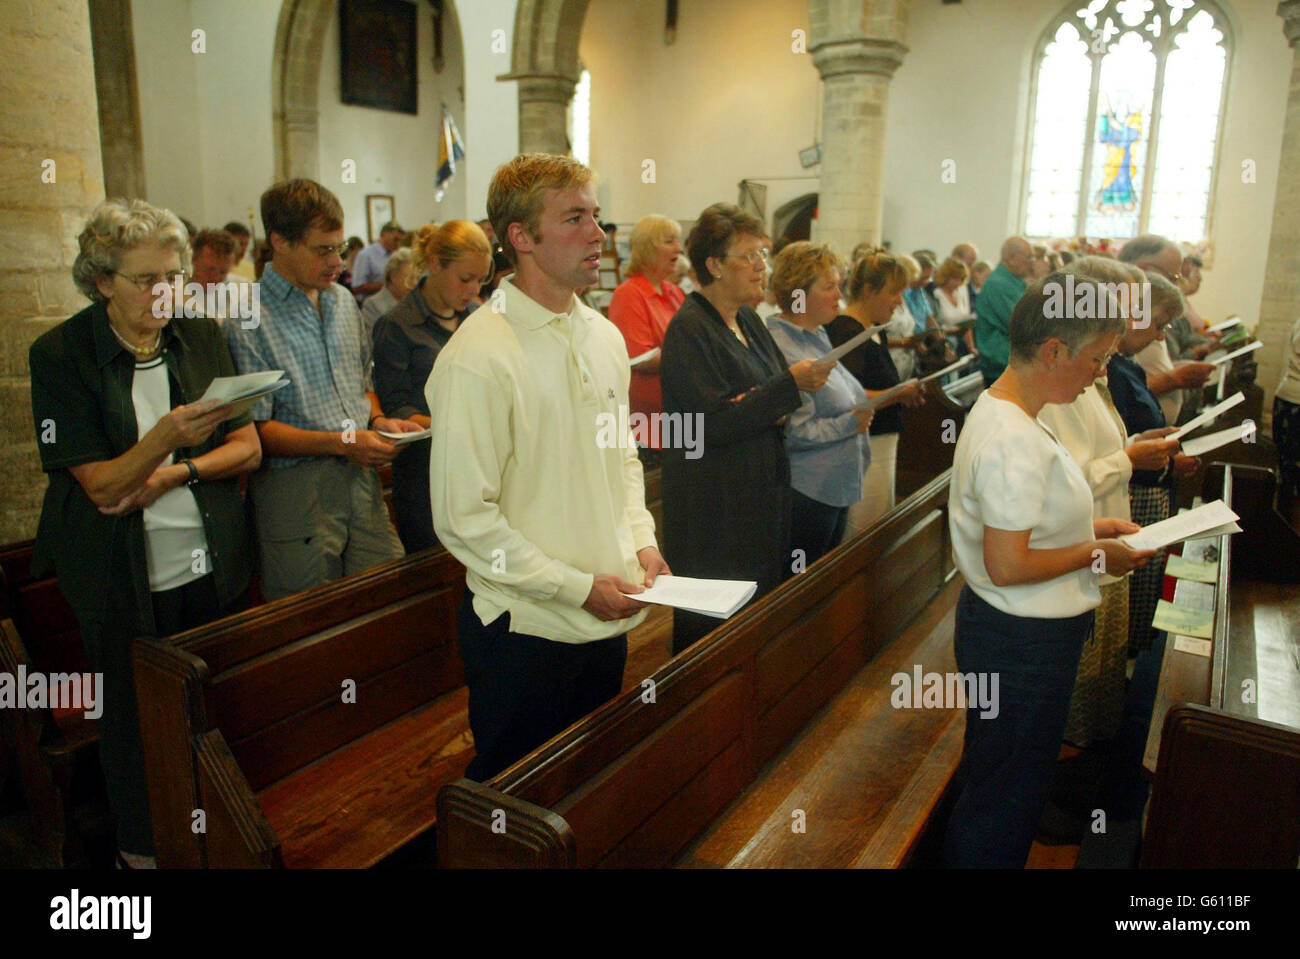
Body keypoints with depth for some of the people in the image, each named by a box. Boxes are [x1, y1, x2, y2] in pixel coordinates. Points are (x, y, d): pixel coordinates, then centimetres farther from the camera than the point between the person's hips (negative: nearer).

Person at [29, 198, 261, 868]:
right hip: (126, 581, -3)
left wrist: (177, 471, -14)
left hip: (213, 567, 3)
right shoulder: (61, 354, -8)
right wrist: (165, 436, -30)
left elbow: (248, 449, 2)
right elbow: (101, 486, -13)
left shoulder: (201, 338, 2)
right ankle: (141, 849, 34)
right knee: (135, 719, 10)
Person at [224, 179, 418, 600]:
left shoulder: (343, 300, 15)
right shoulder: (248, 322, -9)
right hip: (295, 491, -6)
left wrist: (378, 420, 4)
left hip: (362, 480, 6)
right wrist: (340, 442, -19)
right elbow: (255, 430, -12)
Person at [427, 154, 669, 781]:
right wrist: (579, 587, -17)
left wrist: (641, 540, 3)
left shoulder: (604, 337, 7)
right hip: (527, 629, -7)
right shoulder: (477, 357, -19)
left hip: (609, 620, 7)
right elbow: (464, 518, -20)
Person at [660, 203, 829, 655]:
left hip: (763, 496, 8)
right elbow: (715, 422, -21)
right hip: (715, 511, -8)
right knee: (714, 626, 1)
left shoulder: (748, 320, 12)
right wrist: (791, 384, -21)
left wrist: (777, 407, -6)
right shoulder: (689, 329, -14)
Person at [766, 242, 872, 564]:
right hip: (806, 492, -10)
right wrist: (851, 424, -18)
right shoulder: (780, 347, -20)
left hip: (837, 486, 10)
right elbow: (794, 432, -25)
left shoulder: (817, 335, 11)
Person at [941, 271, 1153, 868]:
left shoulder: (999, 411, 6)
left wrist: (1088, 527, 9)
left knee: (994, 782, 26)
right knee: (1006, 796, 9)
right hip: (1022, 642, -10)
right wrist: (1095, 555, -14)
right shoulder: (1016, 440, -26)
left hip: (1006, 630, 10)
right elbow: (1007, 566, -27)